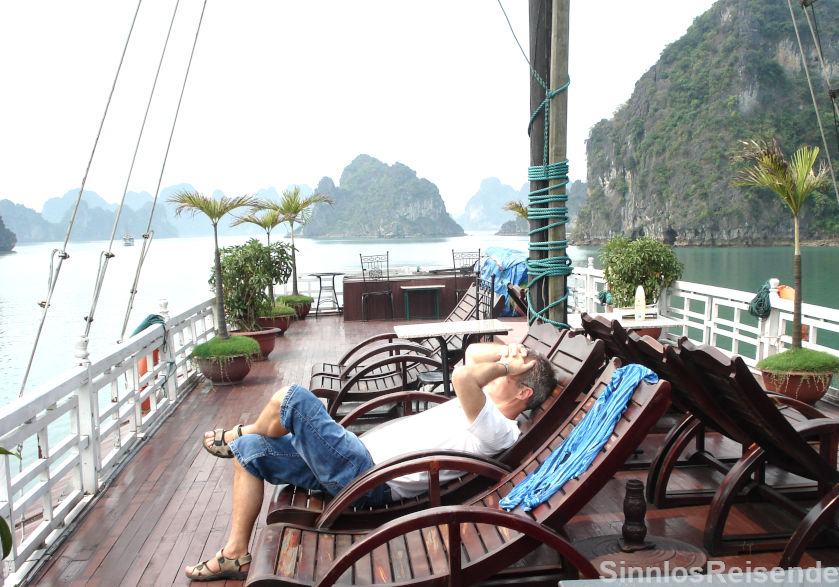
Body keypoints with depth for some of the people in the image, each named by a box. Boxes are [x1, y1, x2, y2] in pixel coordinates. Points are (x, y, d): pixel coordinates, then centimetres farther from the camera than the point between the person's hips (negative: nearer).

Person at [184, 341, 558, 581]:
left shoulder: (498, 430, -18)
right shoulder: (486, 408, 13)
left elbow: (462, 375, -36)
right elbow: (472, 351, 26)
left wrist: (503, 364, -18)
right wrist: (506, 352, 7)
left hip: (367, 478, -10)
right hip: (359, 457, 10)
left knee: (292, 398, -12)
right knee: (250, 451, 7)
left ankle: (240, 435, 23)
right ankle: (236, 554, 15)